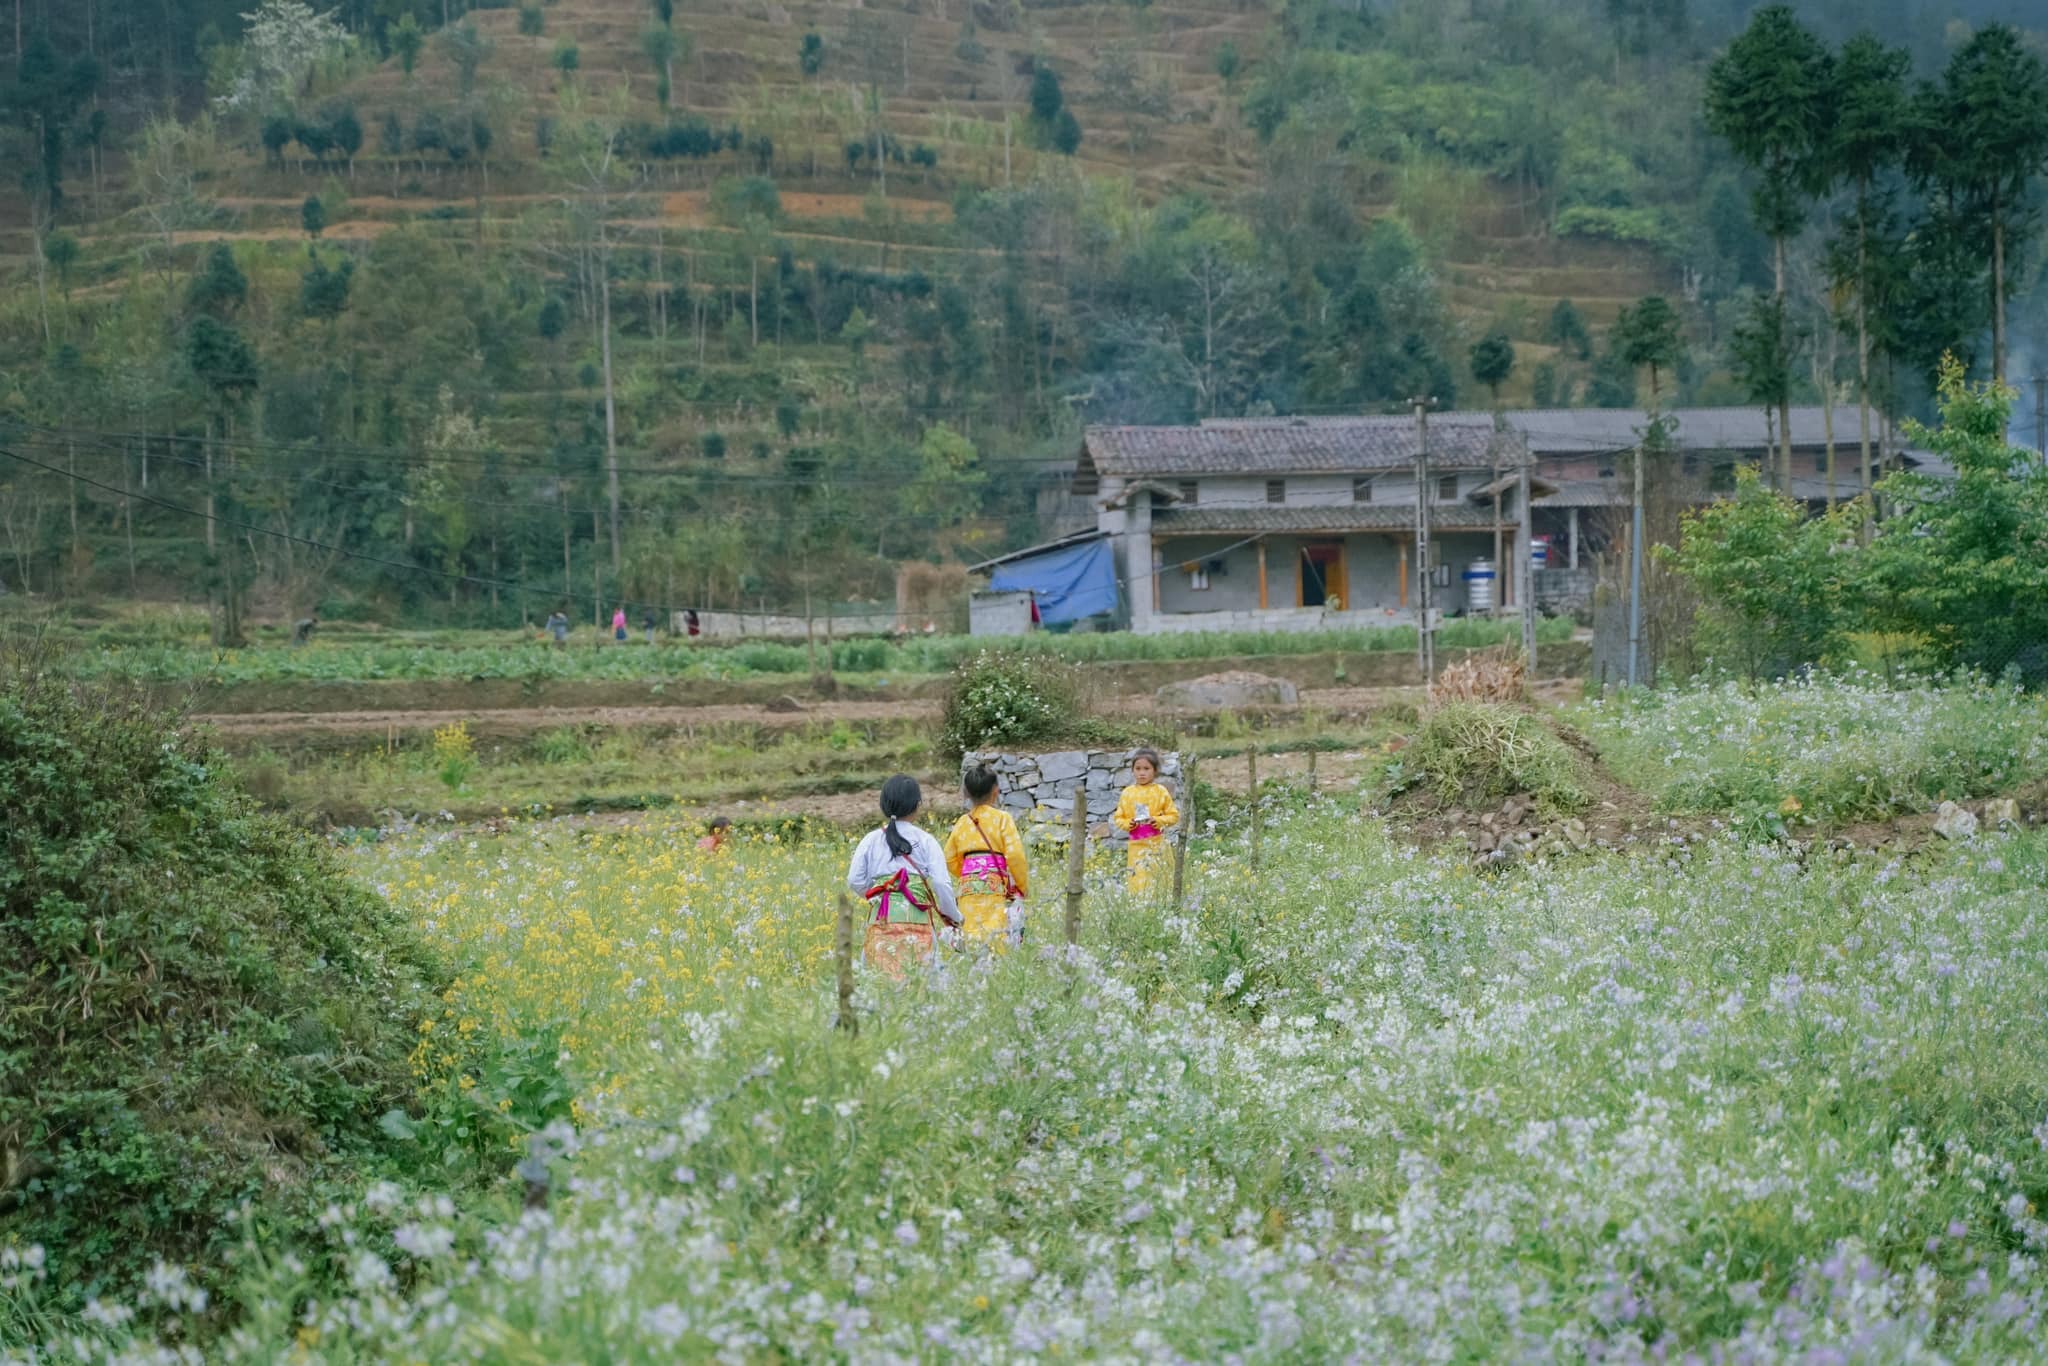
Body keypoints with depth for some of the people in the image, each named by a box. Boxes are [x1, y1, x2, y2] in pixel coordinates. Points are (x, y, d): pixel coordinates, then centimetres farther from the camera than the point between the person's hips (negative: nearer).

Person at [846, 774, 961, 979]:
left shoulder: (870, 841, 9)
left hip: (882, 918, 2)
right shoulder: (925, 841, 4)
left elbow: (855, 883, 6)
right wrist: (953, 916, 11)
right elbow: (941, 883, -2)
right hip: (916, 918, -2)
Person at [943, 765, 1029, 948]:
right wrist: (1024, 885, 3)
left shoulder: (962, 823, 13)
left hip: (968, 889, 4)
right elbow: (1015, 855, -8)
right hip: (997, 886, -4)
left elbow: (950, 859, 16)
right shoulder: (1002, 818, -2)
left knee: (971, 940, 4)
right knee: (999, 940, -9)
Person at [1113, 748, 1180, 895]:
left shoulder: (1161, 792, 3)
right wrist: (1128, 823, -7)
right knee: (1137, 882, -6)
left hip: (1156, 844, -1)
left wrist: (1158, 821, -12)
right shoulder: (1127, 793, 8)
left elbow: (1174, 815, 4)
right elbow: (1118, 818, 13)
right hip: (1136, 845, 1)